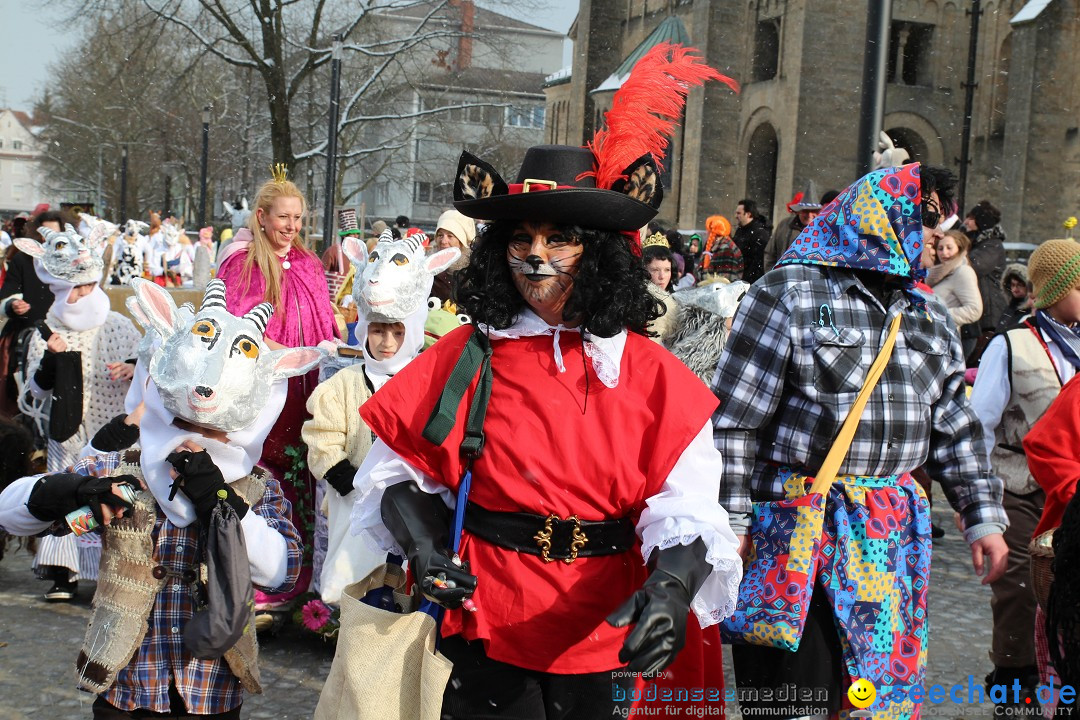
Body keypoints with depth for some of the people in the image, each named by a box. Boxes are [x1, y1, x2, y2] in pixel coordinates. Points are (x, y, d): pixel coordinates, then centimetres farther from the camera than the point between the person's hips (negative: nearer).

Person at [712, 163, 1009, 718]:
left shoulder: (928, 315, 15)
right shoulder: (787, 295, -7)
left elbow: (954, 427, 19)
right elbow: (733, 420, -9)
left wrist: (983, 517, 13)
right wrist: (729, 525, -13)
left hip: (896, 532, 7)